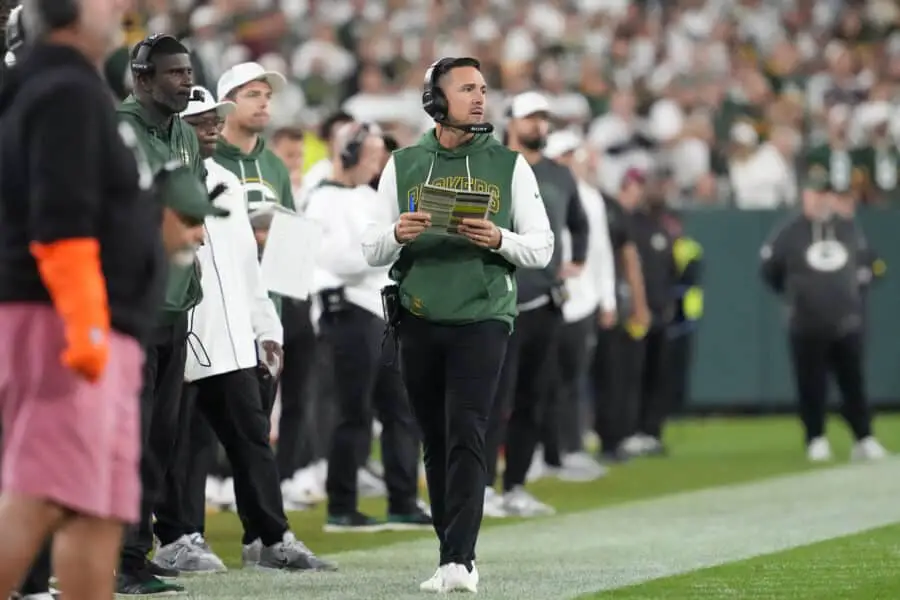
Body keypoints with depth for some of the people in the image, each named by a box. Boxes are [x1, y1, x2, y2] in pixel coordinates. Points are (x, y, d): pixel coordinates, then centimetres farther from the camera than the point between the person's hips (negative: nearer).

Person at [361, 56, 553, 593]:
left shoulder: (509, 165, 6)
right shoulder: (404, 166, 9)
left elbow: (541, 247, 5)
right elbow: (372, 252, 9)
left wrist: (499, 240, -15)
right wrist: (397, 234, -14)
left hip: (481, 320, -2)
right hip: (419, 322, 2)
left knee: (466, 437, -14)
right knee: (437, 443, 5)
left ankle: (458, 562, -19)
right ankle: (456, 555, 13)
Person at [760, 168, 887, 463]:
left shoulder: (849, 230, 7)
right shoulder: (789, 232, -4)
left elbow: (863, 261, 22)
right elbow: (769, 270, 4)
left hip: (846, 324, 3)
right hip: (806, 327, -3)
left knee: (854, 383, 4)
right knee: (811, 386, 0)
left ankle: (864, 440, 8)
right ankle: (816, 441, 10)